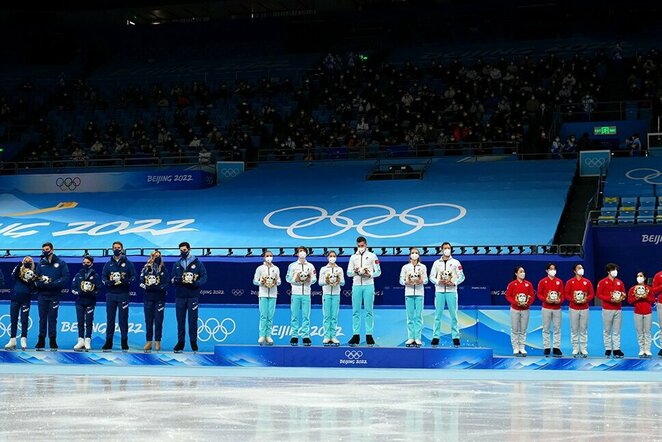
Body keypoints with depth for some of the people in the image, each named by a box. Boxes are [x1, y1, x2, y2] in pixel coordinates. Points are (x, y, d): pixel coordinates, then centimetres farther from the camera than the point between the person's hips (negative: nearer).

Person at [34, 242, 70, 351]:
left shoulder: (60, 263, 3)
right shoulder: (41, 264, 13)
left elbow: (65, 278, -5)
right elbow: (36, 278, 8)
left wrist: (53, 283, -17)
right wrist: (41, 283, -14)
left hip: (54, 295, -3)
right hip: (42, 295, 3)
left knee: (52, 318, -3)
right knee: (42, 318, 3)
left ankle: (53, 342, 0)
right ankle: (41, 342, 5)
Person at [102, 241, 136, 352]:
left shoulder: (128, 263, 7)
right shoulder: (108, 264, 14)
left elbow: (133, 276, 3)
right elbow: (103, 276, 10)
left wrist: (126, 281, -16)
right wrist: (108, 282, -11)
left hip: (123, 294, -2)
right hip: (110, 294, 2)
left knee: (123, 318, -2)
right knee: (110, 318, 2)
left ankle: (124, 343, 1)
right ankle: (108, 342, 5)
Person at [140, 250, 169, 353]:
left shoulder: (164, 270, 4)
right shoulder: (146, 269, 6)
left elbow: (166, 284, -2)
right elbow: (141, 282, 2)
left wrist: (157, 287, -18)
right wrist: (147, 286, -16)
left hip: (160, 298, -1)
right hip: (148, 298, 1)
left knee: (158, 320, -1)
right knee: (148, 321, 3)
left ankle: (157, 342, 5)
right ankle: (149, 342, 7)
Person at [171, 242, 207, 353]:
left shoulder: (197, 263, 6)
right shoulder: (177, 265, 16)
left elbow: (204, 278, 0)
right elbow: (172, 279, 13)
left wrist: (195, 283, -17)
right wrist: (176, 280, -10)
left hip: (193, 296, -3)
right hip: (180, 296, 3)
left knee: (193, 319, -3)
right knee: (180, 319, 2)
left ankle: (193, 341, 4)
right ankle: (180, 342, 7)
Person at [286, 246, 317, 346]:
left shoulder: (310, 266, 14)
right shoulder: (292, 266, 10)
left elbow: (314, 279, 11)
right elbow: (288, 278, 6)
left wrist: (309, 279, -9)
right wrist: (296, 279, -10)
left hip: (306, 293, 1)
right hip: (296, 293, -1)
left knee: (306, 315, -3)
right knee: (294, 315, -3)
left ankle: (305, 336, -2)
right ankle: (294, 336, 0)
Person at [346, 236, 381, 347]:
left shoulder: (372, 256, 6)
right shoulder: (353, 257, 14)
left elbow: (378, 271, 3)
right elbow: (348, 273, 12)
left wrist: (370, 274, -15)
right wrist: (355, 271, -9)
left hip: (368, 285, -2)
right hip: (356, 285, 2)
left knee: (369, 310, -3)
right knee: (355, 311, 0)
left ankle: (369, 334, -2)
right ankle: (356, 335, 1)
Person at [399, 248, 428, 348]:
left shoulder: (423, 267, 9)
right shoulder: (405, 267, 9)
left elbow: (426, 280, 5)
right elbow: (401, 280, 5)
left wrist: (421, 281, -15)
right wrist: (407, 282, -14)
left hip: (419, 293, 0)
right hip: (409, 293, 0)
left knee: (418, 316, -4)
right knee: (410, 316, -2)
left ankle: (418, 338, -3)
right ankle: (410, 337, 1)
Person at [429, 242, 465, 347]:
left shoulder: (455, 262, 7)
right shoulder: (437, 263, 12)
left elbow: (461, 277, 5)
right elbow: (431, 276, 11)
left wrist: (454, 283, -11)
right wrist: (438, 281, -8)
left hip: (451, 291, -1)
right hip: (439, 290, 1)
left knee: (453, 314, -3)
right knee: (438, 314, -1)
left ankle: (455, 337, 0)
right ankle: (436, 337, 1)